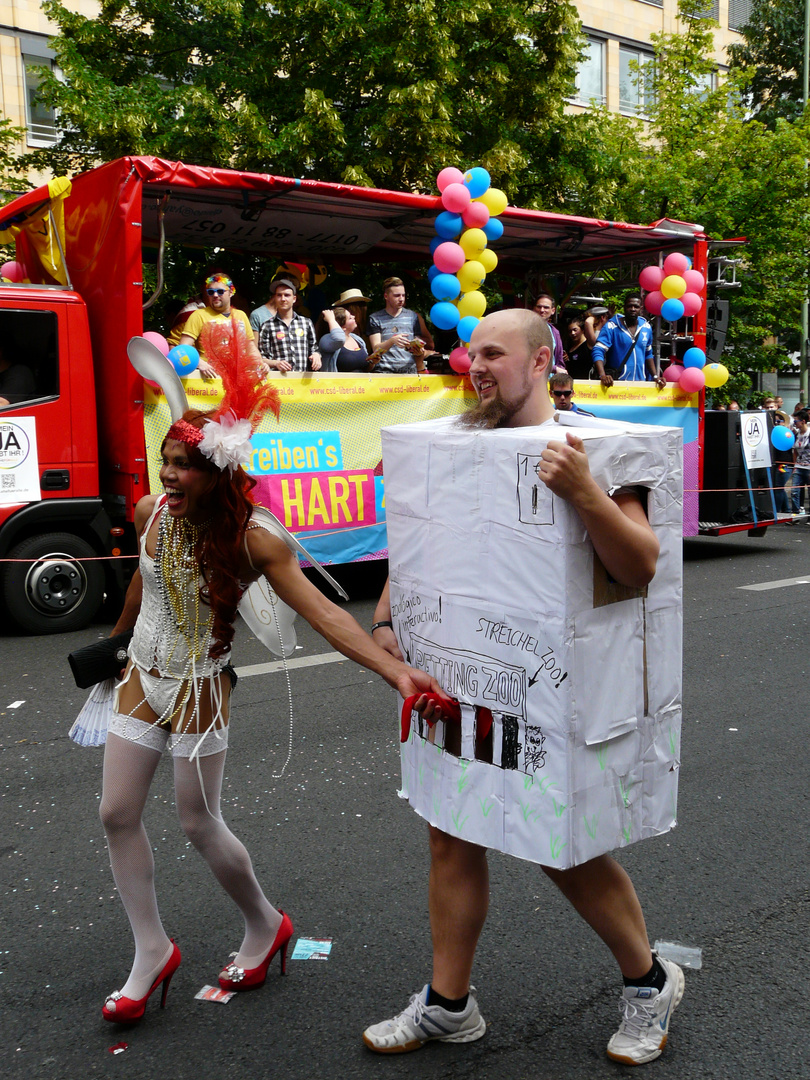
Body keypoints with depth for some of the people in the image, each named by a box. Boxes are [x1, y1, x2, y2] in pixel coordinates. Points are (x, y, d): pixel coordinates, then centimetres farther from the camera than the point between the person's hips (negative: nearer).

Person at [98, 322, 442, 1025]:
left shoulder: (253, 538, -21)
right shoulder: (150, 513, -5)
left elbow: (322, 612, -29)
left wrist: (398, 672, -40)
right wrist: (118, 637, 33)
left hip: (199, 690, -6)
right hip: (141, 680, 6)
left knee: (199, 823, 4)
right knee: (118, 814, 8)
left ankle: (265, 926, 31)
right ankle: (153, 952, 26)